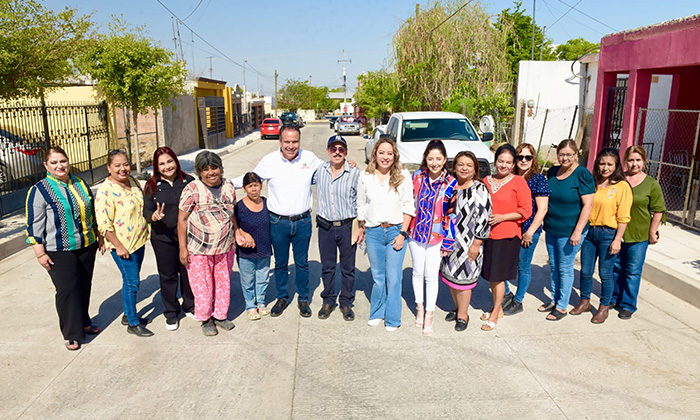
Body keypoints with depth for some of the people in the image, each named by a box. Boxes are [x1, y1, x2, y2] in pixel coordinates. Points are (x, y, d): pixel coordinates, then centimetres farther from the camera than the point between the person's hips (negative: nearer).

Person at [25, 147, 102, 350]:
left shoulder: (80, 183, 8)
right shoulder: (39, 190, -8)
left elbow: (92, 211, 18)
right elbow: (34, 224, -8)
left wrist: (99, 236, 18)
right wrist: (40, 253, -11)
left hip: (86, 246, 5)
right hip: (59, 251, -5)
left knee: (84, 286, 13)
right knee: (67, 289, -4)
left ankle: (84, 323, 30)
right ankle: (71, 334, 8)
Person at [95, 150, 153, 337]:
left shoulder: (132, 182, 5)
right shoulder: (105, 191, -18)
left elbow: (142, 205, 21)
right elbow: (104, 224, -19)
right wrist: (118, 246, -19)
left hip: (139, 240, 7)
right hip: (122, 245, -7)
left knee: (132, 280, 18)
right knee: (131, 282, 0)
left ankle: (129, 315, 34)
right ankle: (132, 324, 14)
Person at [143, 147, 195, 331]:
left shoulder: (188, 181, 1)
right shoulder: (151, 186, 0)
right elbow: (147, 211, 1)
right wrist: (154, 216, -22)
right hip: (163, 238, 0)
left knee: (188, 272, 12)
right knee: (168, 276, 10)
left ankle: (190, 307, 34)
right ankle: (171, 313, 27)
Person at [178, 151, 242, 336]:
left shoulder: (228, 186, 3)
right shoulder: (192, 189, -12)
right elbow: (182, 219, -8)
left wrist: (236, 235, 15)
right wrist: (183, 248, -10)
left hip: (225, 246, 4)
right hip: (199, 248, -4)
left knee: (223, 282, 15)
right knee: (202, 284, 7)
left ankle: (221, 315, 33)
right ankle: (206, 319, 27)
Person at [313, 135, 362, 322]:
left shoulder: (355, 174, -8)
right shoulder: (319, 171, 1)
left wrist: (362, 227, -6)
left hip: (347, 227, -2)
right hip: (325, 227, 2)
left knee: (348, 268, 9)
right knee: (327, 266, 13)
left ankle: (346, 303, 25)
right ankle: (328, 301, 30)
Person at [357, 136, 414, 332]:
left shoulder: (403, 176, -1)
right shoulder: (365, 177, 4)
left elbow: (408, 207, 0)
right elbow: (361, 207, 11)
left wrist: (402, 233, -6)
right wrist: (363, 232, 10)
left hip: (396, 231, -1)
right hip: (373, 233, 1)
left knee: (393, 278, 1)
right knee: (378, 277, 10)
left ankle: (392, 319, 17)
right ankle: (377, 313, 31)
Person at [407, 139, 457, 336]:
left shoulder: (451, 183, -8)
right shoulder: (416, 177, -2)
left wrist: (448, 242, -6)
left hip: (437, 236, -2)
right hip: (415, 233, 2)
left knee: (431, 275, 3)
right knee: (418, 272, 14)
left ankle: (429, 316, 17)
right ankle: (419, 308, 33)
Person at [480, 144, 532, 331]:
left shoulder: (518, 181, -4)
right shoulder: (487, 181, 9)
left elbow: (526, 211, -6)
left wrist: (501, 217, -14)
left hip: (507, 236, -5)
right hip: (487, 234, 5)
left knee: (498, 276, -1)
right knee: (490, 275, 12)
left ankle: (494, 315, 13)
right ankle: (498, 308, 31)